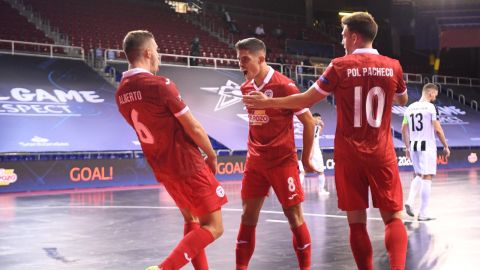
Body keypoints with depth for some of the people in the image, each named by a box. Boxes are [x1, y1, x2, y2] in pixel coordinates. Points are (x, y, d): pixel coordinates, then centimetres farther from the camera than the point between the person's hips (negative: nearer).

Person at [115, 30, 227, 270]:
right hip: (187, 165, -8)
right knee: (213, 227, -2)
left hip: (161, 169, 8)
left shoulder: (121, 92, 3)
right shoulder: (160, 85, -19)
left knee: (191, 221, 23)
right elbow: (193, 128, -14)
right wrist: (211, 155, 3)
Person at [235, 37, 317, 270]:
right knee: (248, 215, 6)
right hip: (255, 161, 6)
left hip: (282, 161, -6)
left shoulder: (284, 86, -13)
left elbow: (309, 122, -8)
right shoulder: (246, 88, 6)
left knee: (294, 216, 0)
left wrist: (305, 159, -3)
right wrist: (254, 151, 12)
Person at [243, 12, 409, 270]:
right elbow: (403, 99, 21)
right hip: (382, 154, 1)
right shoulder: (392, 66, 1)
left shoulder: (341, 66, -5)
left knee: (357, 222, 5)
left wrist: (268, 102, 11)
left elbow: (306, 100, 0)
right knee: (393, 217, 6)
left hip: (349, 154, -1)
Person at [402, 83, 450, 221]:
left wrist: (407, 147, 22)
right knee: (427, 177, -1)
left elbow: (404, 130, 12)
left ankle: (410, 201, 3)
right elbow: (438, 130, -12)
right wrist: (446, 146, -2)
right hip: (427, 146, -6)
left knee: (419, 175, 22)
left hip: (413, 146, 6)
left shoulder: (410, 108, 9)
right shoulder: (431, 107, -8)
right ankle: (423, 214, 0)